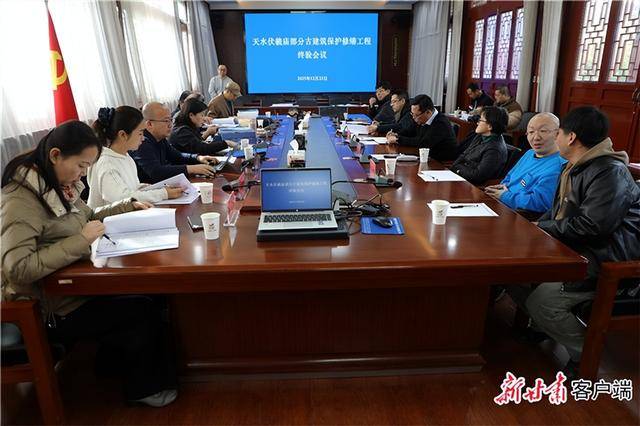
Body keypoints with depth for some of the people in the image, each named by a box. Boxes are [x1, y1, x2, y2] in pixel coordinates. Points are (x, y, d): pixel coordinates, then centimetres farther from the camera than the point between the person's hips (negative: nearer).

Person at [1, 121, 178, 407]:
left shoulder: (59, 185, 4)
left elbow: (86, 218, 19)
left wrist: (127, 207, 6)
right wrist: (81, 241, -30)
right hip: (54, 309, -8)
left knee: (144, 292, -6)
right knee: (144, 311, -11)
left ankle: (114, 358, 20)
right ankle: (144, 388, 15)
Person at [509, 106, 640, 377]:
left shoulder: (610, 172, -18)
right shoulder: (574, 168, 15)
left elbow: (592, 226, -27)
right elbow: (557, 212, 22)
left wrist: (543, 229, -14)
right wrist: (538, 227, 1)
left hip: (606, 259, -10)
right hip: (571, 248, 10)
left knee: (541, 301, -22)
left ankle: (585, 354, 5)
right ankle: (542, 325, 22)